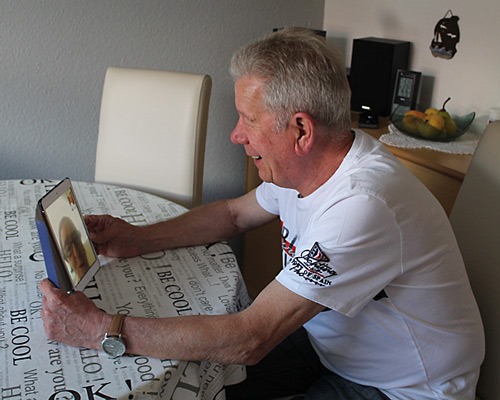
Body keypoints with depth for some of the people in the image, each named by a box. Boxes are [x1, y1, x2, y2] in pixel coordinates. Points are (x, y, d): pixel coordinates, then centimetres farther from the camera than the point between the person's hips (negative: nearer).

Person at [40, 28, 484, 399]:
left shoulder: (360, 206, -36)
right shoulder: (302, 165, -8)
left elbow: (250, 338, -34)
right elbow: (235, 214, 10)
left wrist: (99, 329, -30)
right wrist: (137, 239, -4)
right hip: (329, 338, 7)